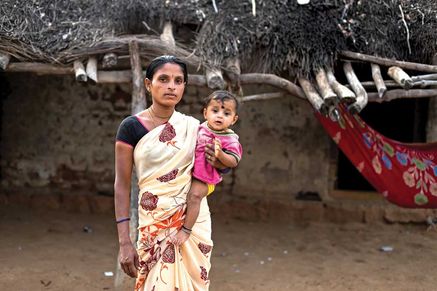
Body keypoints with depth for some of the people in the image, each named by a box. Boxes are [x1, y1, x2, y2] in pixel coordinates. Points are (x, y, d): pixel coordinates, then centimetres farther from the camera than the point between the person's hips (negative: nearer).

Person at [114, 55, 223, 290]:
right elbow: (122, 185, -6)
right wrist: (124, 241, -12)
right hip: (154, 224, -3)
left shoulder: (194, 127, 5)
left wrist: (218, 163, -8)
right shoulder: (131, 127, -5)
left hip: (195, 222, 3)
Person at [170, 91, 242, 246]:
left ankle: (186, 230, -15)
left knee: (194, 195, -25)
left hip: (205, 176, -7)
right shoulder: (201, 128, 4)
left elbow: (234, 161, -18)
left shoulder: (230, 139, -13)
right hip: (189, 169, 7)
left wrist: (220, 154, -32)